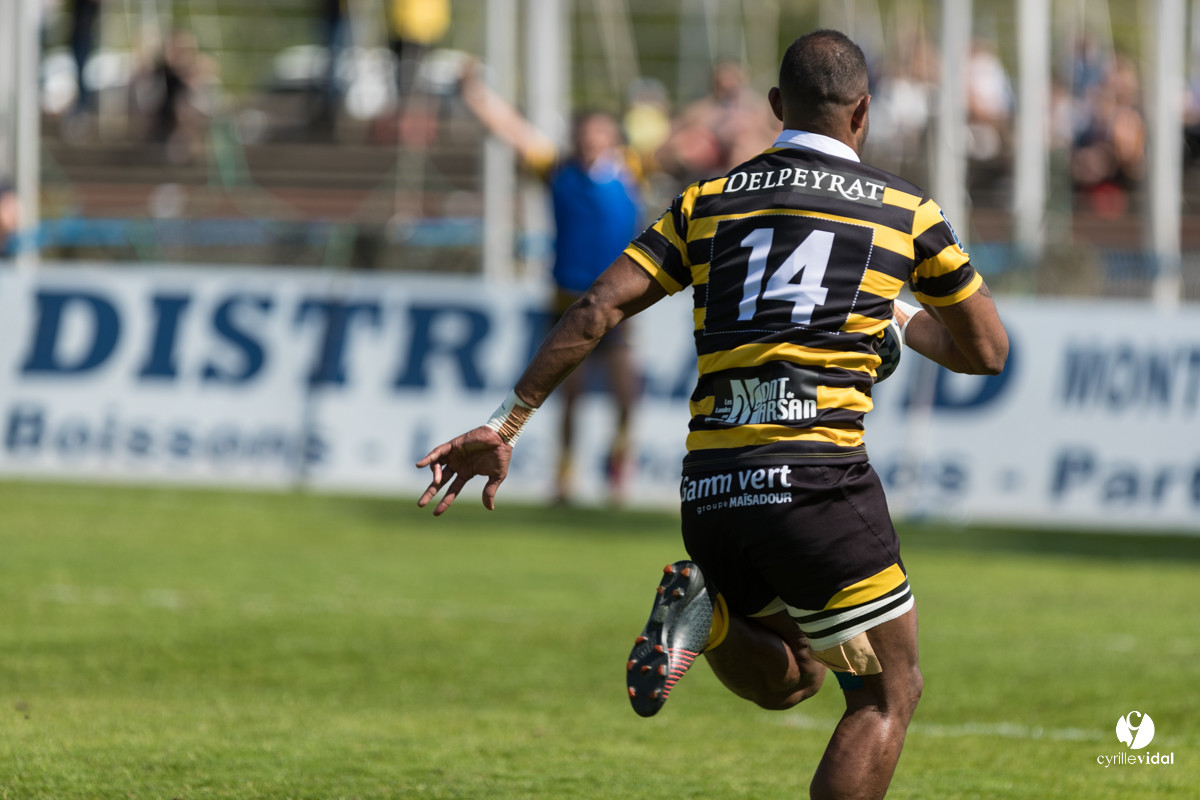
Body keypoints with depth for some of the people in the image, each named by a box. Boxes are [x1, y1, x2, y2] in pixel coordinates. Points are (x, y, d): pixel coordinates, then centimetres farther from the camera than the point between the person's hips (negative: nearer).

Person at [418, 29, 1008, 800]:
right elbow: (986, 351, 18)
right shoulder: (905, 209, 9)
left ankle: (703, 613, -7)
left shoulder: (709, 201, 14)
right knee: (889, 692, 9)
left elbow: (595, 311, 5)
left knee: (790, 679, 24)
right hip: (818, 474, -4)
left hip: (710, 487, 4)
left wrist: (504, 426, 8)